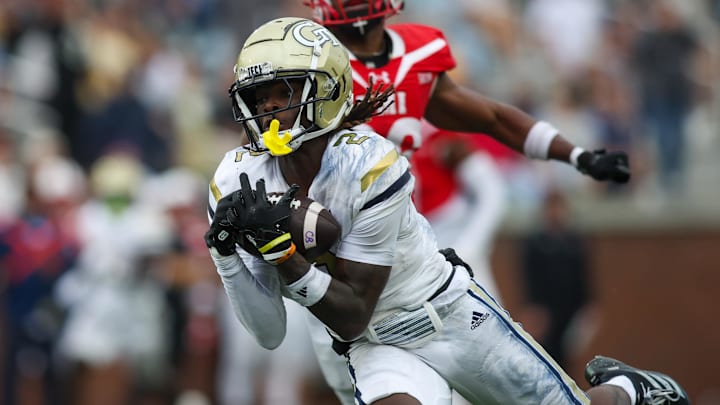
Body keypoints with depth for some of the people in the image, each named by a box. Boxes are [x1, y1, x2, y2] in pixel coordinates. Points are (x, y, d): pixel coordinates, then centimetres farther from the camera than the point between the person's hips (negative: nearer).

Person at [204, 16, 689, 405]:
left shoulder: (372, 167, -25)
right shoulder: (237, 185, -11)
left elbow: (352, 317, -22)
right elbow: (270, 335, -9)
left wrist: (280, 249, -33)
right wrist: (228, 256, -24)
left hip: (457, 318, -2)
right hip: (381, 350, 2)